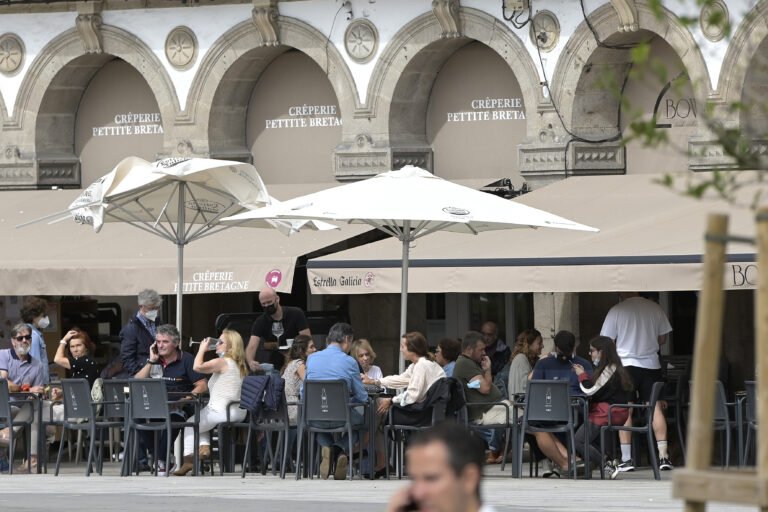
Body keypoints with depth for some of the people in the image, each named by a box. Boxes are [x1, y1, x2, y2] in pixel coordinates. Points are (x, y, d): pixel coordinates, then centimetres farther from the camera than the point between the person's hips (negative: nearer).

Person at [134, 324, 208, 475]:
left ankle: (160, 459, -25)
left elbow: (202, 386, -3)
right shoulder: (154, 359, 15)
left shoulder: (186, 359, 3)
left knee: (173, 418, -39)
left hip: (179, 406, -4)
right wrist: (151, 361, -1)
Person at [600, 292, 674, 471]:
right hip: (651, 365, 2)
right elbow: (662, 339, 11)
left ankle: (626, 458, 0)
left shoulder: (616, 311, -6)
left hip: (626, 364, -2)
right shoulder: (655, 308, 3)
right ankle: (663, 455, -4)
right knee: (655, 408, 3)